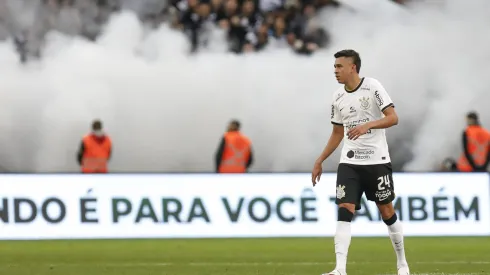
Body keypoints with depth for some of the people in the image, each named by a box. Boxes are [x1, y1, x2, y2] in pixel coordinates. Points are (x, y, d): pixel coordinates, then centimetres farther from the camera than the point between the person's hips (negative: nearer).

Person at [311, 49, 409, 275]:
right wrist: (320, 161, 15)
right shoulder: (338, 97, 8)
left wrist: (367, 125, -28)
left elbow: (393, 118, -13)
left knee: (387, 212, 5)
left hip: (377, 161, -4)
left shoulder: (372, 87, -7)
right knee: (344, 211, -11)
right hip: (349, 163, 4)